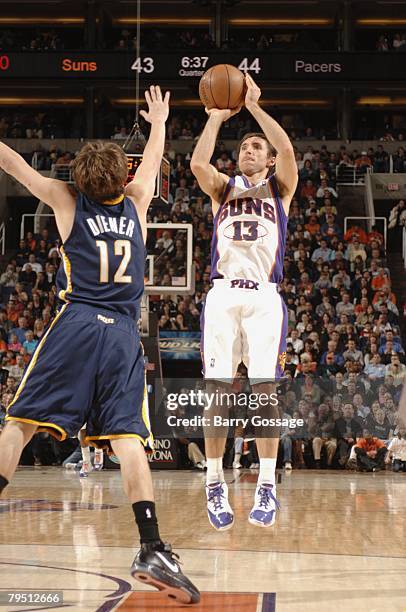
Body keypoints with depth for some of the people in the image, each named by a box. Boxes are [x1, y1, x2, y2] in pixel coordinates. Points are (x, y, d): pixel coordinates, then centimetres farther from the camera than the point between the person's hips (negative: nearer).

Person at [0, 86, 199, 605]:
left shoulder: (67, 201, 12)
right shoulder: (135, 203, 18)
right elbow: (151, 163, 38)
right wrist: (158, 122, 56)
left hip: (75, 327, -2)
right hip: (123, 334, 2)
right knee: (127, 437, -6)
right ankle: (152, 549, -18)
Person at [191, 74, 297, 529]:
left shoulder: (279, 188, 14)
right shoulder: (223, 188, 18)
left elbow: (287, 152, -7)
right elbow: (198, 163, -3)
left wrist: (254, 106, -6)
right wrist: (217, 117, 0)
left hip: (264, 297, -1)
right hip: (223, 295, 1)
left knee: (264, 390, -7)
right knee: (218, 391, -3)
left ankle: (266, 487, -3)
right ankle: (215, 486, 2)